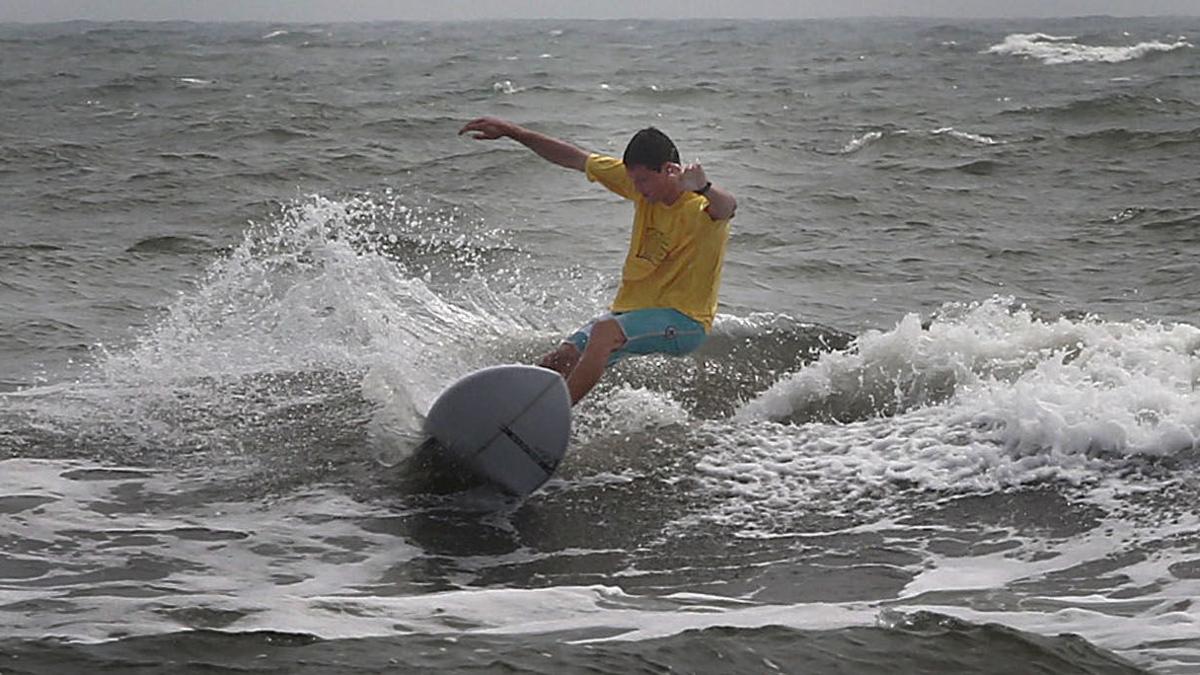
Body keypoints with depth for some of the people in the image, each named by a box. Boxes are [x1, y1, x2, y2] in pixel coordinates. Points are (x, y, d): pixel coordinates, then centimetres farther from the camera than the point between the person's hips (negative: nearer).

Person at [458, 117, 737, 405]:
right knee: (555, 364, -9)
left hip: (683, 322, -8)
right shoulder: (640, 179, 2)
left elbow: (727, 206, -43)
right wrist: (510, 131, 9)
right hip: (631, 309, 8)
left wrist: (703, 187, -65)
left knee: (606, 331, -34)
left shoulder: (702, 209, -18)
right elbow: (575, 158, 9)